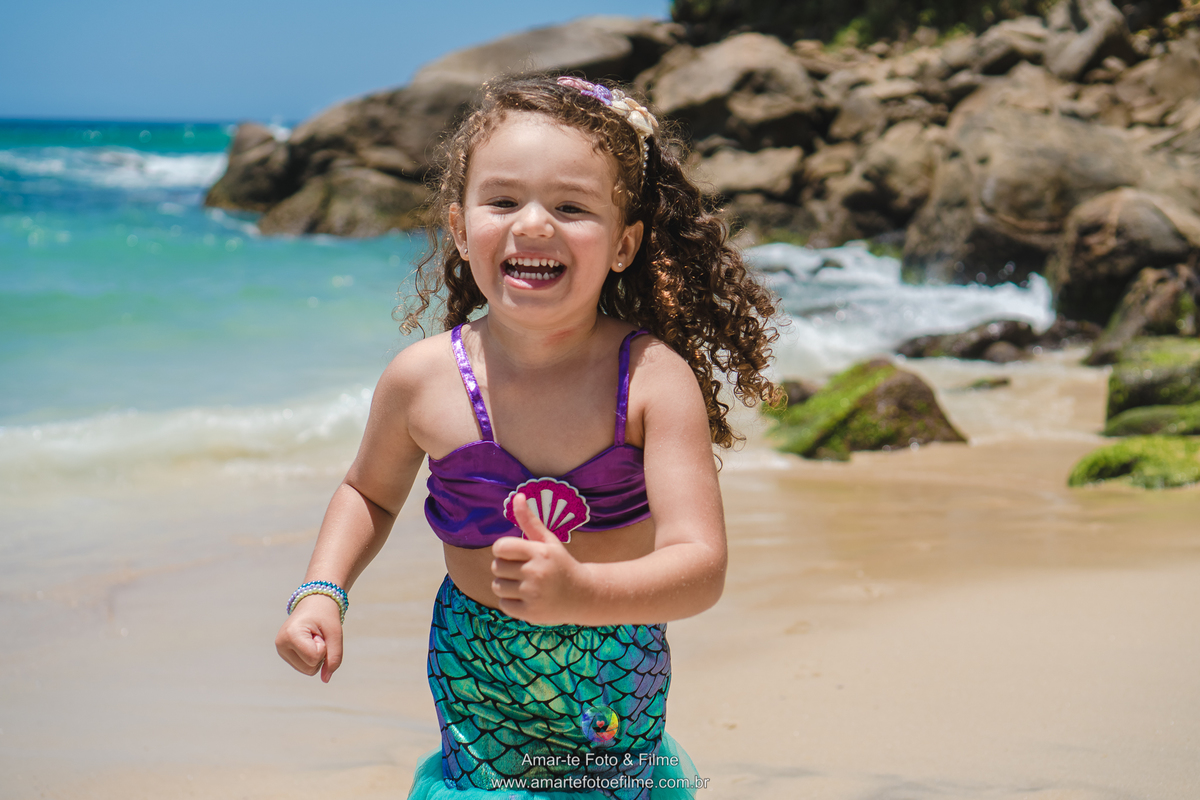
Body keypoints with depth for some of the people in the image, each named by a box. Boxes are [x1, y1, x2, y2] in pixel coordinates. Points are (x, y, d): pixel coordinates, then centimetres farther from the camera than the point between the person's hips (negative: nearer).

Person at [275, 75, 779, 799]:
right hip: (475, 680, 1)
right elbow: (371, 493, 9)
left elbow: (701, 568, -25)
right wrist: (323, 593, -7)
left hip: (617, 698, -1)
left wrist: (579, 591, -42)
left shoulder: (653, 378, -19)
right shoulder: (423, 380, -12)